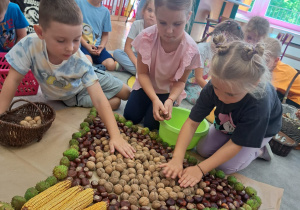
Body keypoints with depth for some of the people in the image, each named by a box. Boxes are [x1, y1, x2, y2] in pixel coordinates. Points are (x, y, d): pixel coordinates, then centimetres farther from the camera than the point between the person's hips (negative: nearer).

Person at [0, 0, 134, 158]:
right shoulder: (29, 45, -37)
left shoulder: (81, 62, -38)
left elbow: (99, 100, -42)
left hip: (84, 84, 0)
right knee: (115, 102, -10)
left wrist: (115, 136, -50)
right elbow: (14, 80, -25)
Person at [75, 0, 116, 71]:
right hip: (81, 44, -4)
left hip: (97, 46, 4)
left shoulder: (105, 11, 7)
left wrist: (101, 46, -4)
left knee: (111, 65, -19)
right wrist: (86, 45, -13)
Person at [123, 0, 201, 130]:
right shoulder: (146, 37, -27)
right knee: (130, 117, -10)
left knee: (151, 124, -9)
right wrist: (155, 99, -33)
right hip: (146, 84, 1)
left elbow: (180, 81, -13)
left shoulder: (191, 50, -27)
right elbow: (142, 73, -19)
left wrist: (170, 100, -34)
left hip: (169, 90, -1)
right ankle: (149, 104, 20)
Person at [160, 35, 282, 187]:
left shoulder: (259, 104, -43)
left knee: (227, 167, -14)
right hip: (227, 124, 5)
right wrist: (177, 159, -39)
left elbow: (235, 144, -33)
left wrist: (200, 169, -37)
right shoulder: (214, 86, -34)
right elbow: (192, 122, -30)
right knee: (203, 150, -3)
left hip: (260, 130, -4)